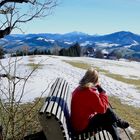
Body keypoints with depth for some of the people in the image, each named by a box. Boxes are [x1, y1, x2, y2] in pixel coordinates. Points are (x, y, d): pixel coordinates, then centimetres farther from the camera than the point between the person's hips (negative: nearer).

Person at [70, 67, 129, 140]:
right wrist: (102, 91, -10)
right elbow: (103, 109, -15)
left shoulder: (79, 88, 1)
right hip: (83, 126, -8)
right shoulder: (91, 92, -26)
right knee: (108, 112, -3)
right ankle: (119, 123, 23)